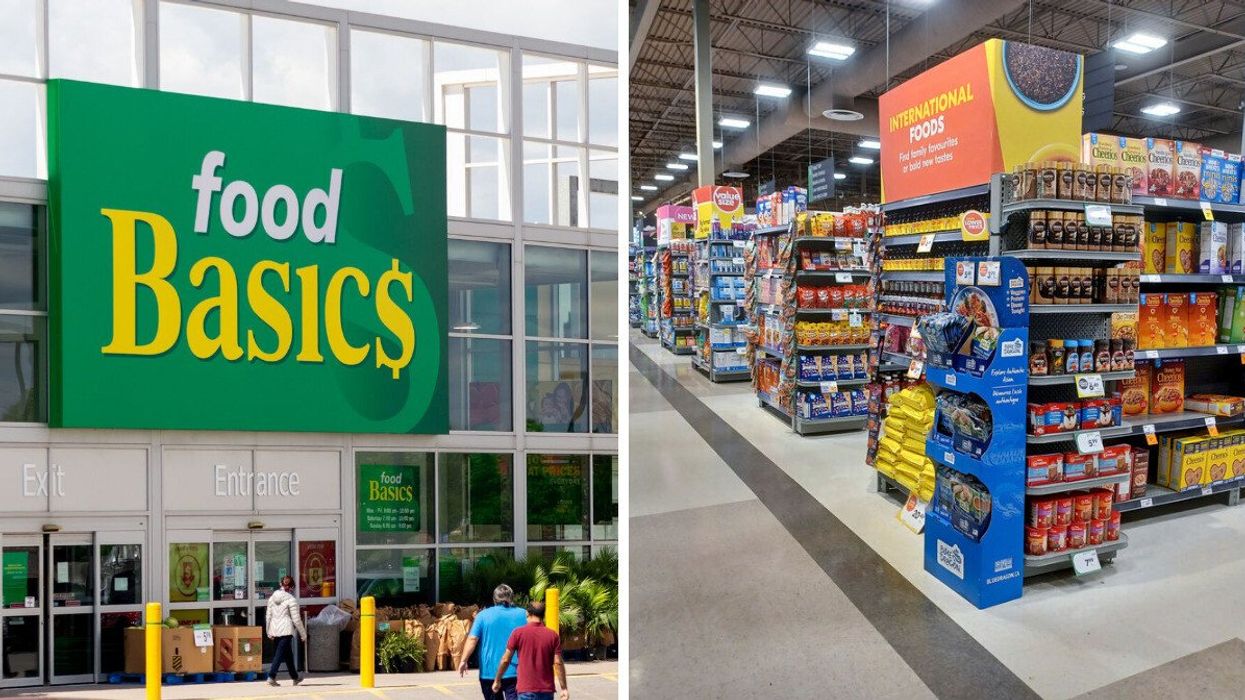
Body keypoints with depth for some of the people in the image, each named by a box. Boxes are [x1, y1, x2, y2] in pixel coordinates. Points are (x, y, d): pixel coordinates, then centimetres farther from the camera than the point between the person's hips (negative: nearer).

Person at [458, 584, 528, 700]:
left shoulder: (483, 615, -1)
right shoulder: (523, 615, 2)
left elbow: (472, 639, -8)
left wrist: (464, 660, -1)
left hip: (489, 671, 1)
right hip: (515, 671, -1)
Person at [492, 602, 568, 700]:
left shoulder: (518, 633, -5)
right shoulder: (553, 635, -2)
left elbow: (505, 660, -1)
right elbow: (558, 663, -5)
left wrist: (497, 680, 13)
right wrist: (564, 688, -1)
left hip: (526, 689, -2)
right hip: (547, 689, 2)